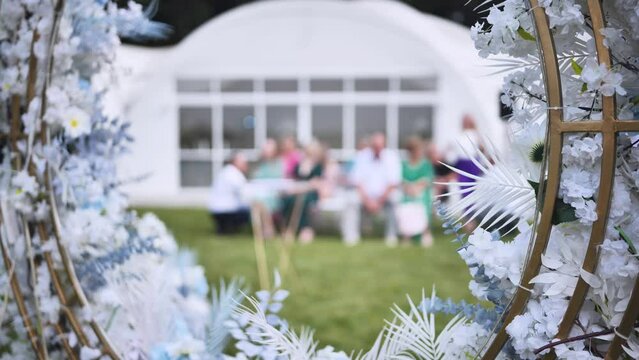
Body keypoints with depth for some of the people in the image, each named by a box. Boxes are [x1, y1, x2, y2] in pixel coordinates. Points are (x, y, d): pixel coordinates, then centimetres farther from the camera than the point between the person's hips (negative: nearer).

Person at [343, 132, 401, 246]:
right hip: (364, 195, 1)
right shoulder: (362, 156, 4)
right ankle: (351, 237, -22)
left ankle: (392, 237, -25)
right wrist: (368, 200, -16)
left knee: (393, 202, -33)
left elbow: (394, 182, -4)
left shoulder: (392, 157, 3)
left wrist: (380, 200, -15)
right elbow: (356, 181, -3)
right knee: (351, 203, -28)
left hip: (385, 195, -1)